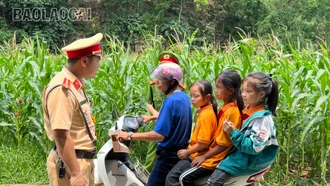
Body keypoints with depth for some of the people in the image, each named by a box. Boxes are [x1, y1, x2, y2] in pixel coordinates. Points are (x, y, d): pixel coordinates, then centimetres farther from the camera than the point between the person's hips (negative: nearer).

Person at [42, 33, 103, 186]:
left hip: (83, 160, 10)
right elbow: (61, 135, -27)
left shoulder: (75, 85, 9)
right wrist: (76, 174, -26)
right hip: (69, 164, -10)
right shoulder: (62, 89, -22)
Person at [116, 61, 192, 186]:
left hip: (169, 156, -9)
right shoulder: (184, 97, 5)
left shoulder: (170, 101, -23)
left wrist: (130, 135, -25)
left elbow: (159, 135, -28)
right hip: (182, 153, 10)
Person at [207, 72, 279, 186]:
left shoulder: (262, 118, -23)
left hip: (252, 160, -9)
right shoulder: (248, 109, 4)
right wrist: (231, 130, 2)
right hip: (242, 152, 9)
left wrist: (233, 133, -26)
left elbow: (254, 148, -25)